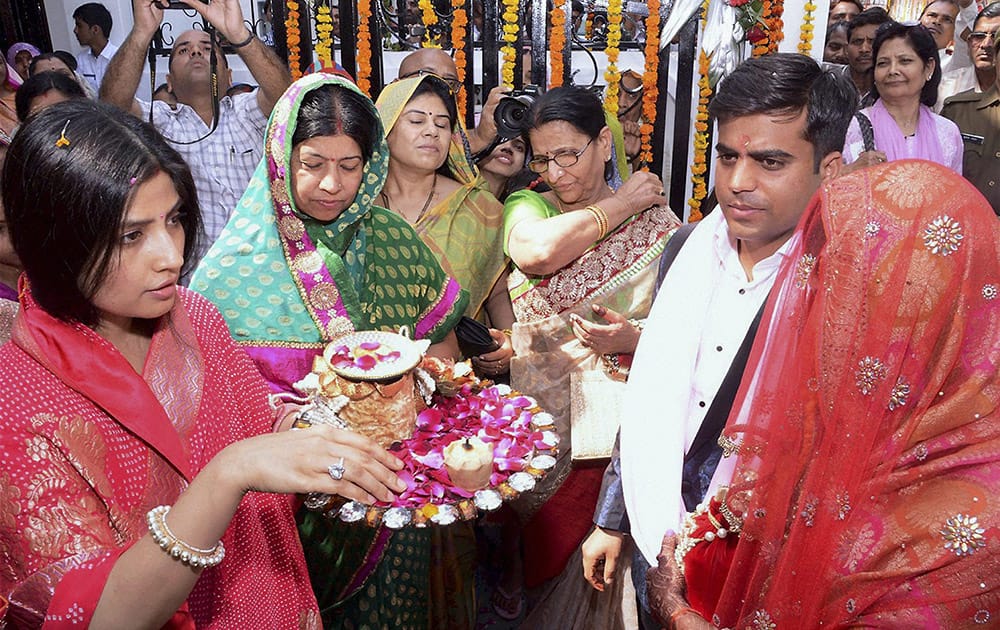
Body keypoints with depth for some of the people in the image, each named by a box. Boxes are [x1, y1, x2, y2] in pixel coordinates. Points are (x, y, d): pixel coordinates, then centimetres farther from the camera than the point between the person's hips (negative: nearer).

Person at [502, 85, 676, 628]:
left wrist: (635, 338, -21)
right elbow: (537, 251, -20)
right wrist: (621, 203, -9)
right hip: (537, 426, 1)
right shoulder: (525, 206, 4)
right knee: (543, 558, 10)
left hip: (619, 430, -1)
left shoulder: (655, 224, 0)